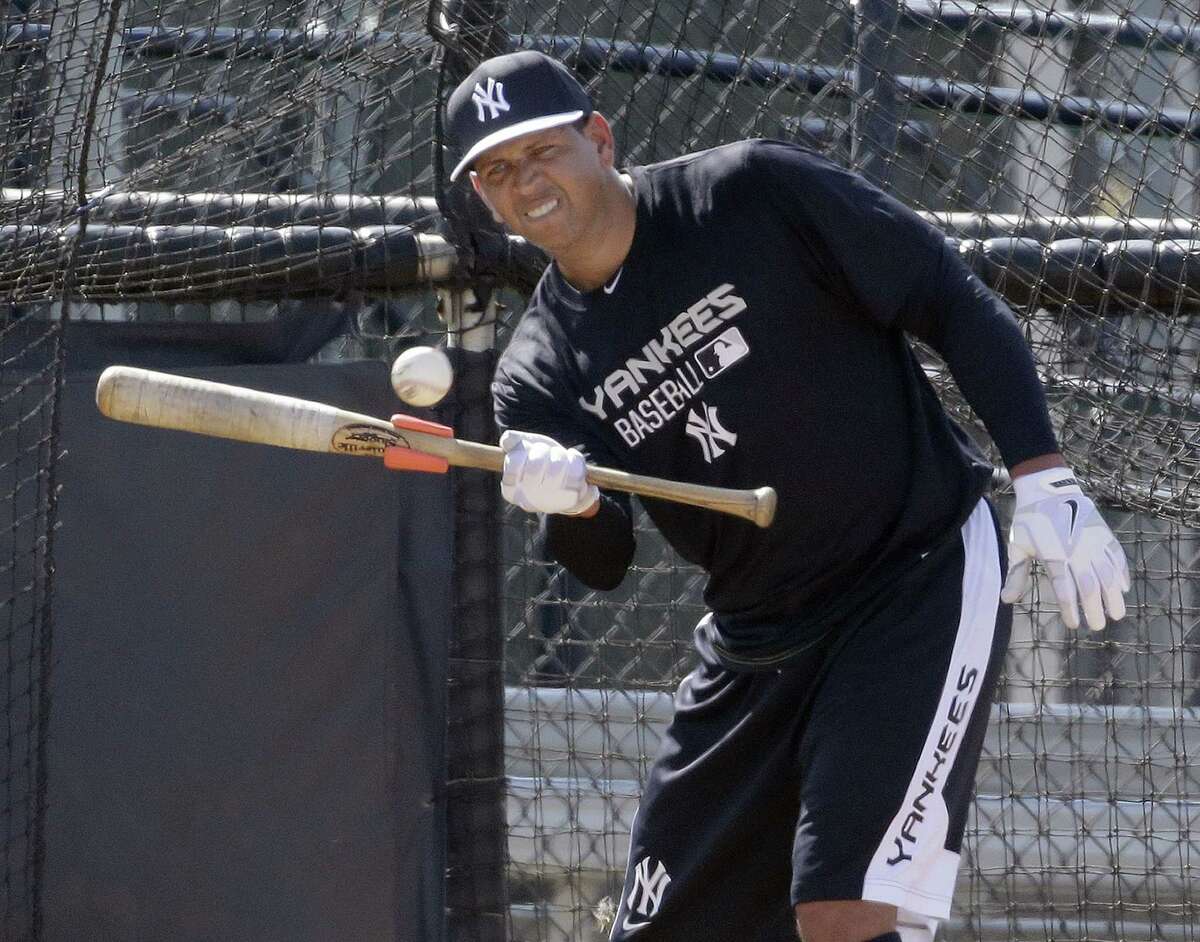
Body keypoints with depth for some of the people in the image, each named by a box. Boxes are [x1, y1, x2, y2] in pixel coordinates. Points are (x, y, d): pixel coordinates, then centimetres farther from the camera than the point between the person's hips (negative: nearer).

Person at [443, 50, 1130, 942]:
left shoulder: (752, 192, -11)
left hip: (923, 582, -6)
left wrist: (1044, 480, -17)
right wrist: (570, 505, -32)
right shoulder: (541, 374, 1)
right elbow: (603, 563, -8)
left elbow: (956, 304, -9)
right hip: (754, 645, 6)